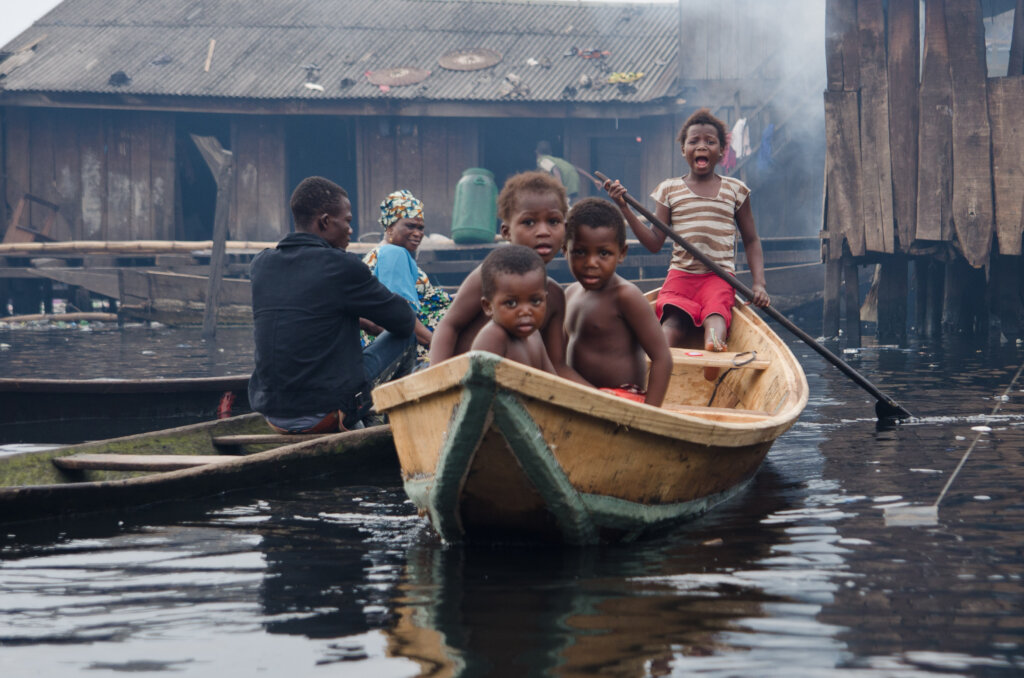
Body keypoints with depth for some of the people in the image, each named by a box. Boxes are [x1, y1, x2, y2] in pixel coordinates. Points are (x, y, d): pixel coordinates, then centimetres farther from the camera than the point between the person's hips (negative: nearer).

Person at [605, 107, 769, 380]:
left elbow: (751, 240, 17)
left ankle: (714, 346, -66)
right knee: (674, 322, -31)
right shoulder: (669, 190, 12)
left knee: (715, 313, -36)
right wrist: (624, 208, -3)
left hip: (719, 276, -1)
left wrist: (759, 283, 3)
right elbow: (654, 243, 7)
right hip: (680, 275, 1)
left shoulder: (735, 190, 13)